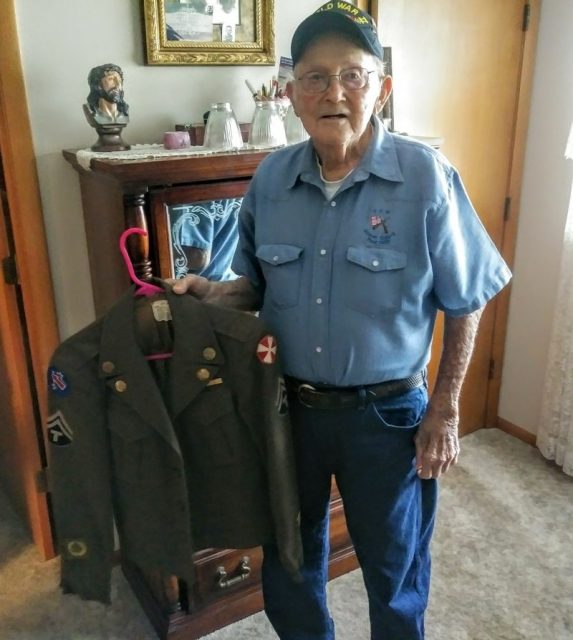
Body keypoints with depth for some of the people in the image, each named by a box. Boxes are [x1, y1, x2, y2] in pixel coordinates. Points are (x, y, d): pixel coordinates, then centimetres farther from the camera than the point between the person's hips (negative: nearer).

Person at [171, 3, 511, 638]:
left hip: (387, 412, -3)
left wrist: (444, 412, -7)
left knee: (394, 566, 20)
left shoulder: (426, 177, -15)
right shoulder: (270, 178, -4)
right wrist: (209, 293, -13)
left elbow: (464, 305, -7)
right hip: (289, 404, 4)